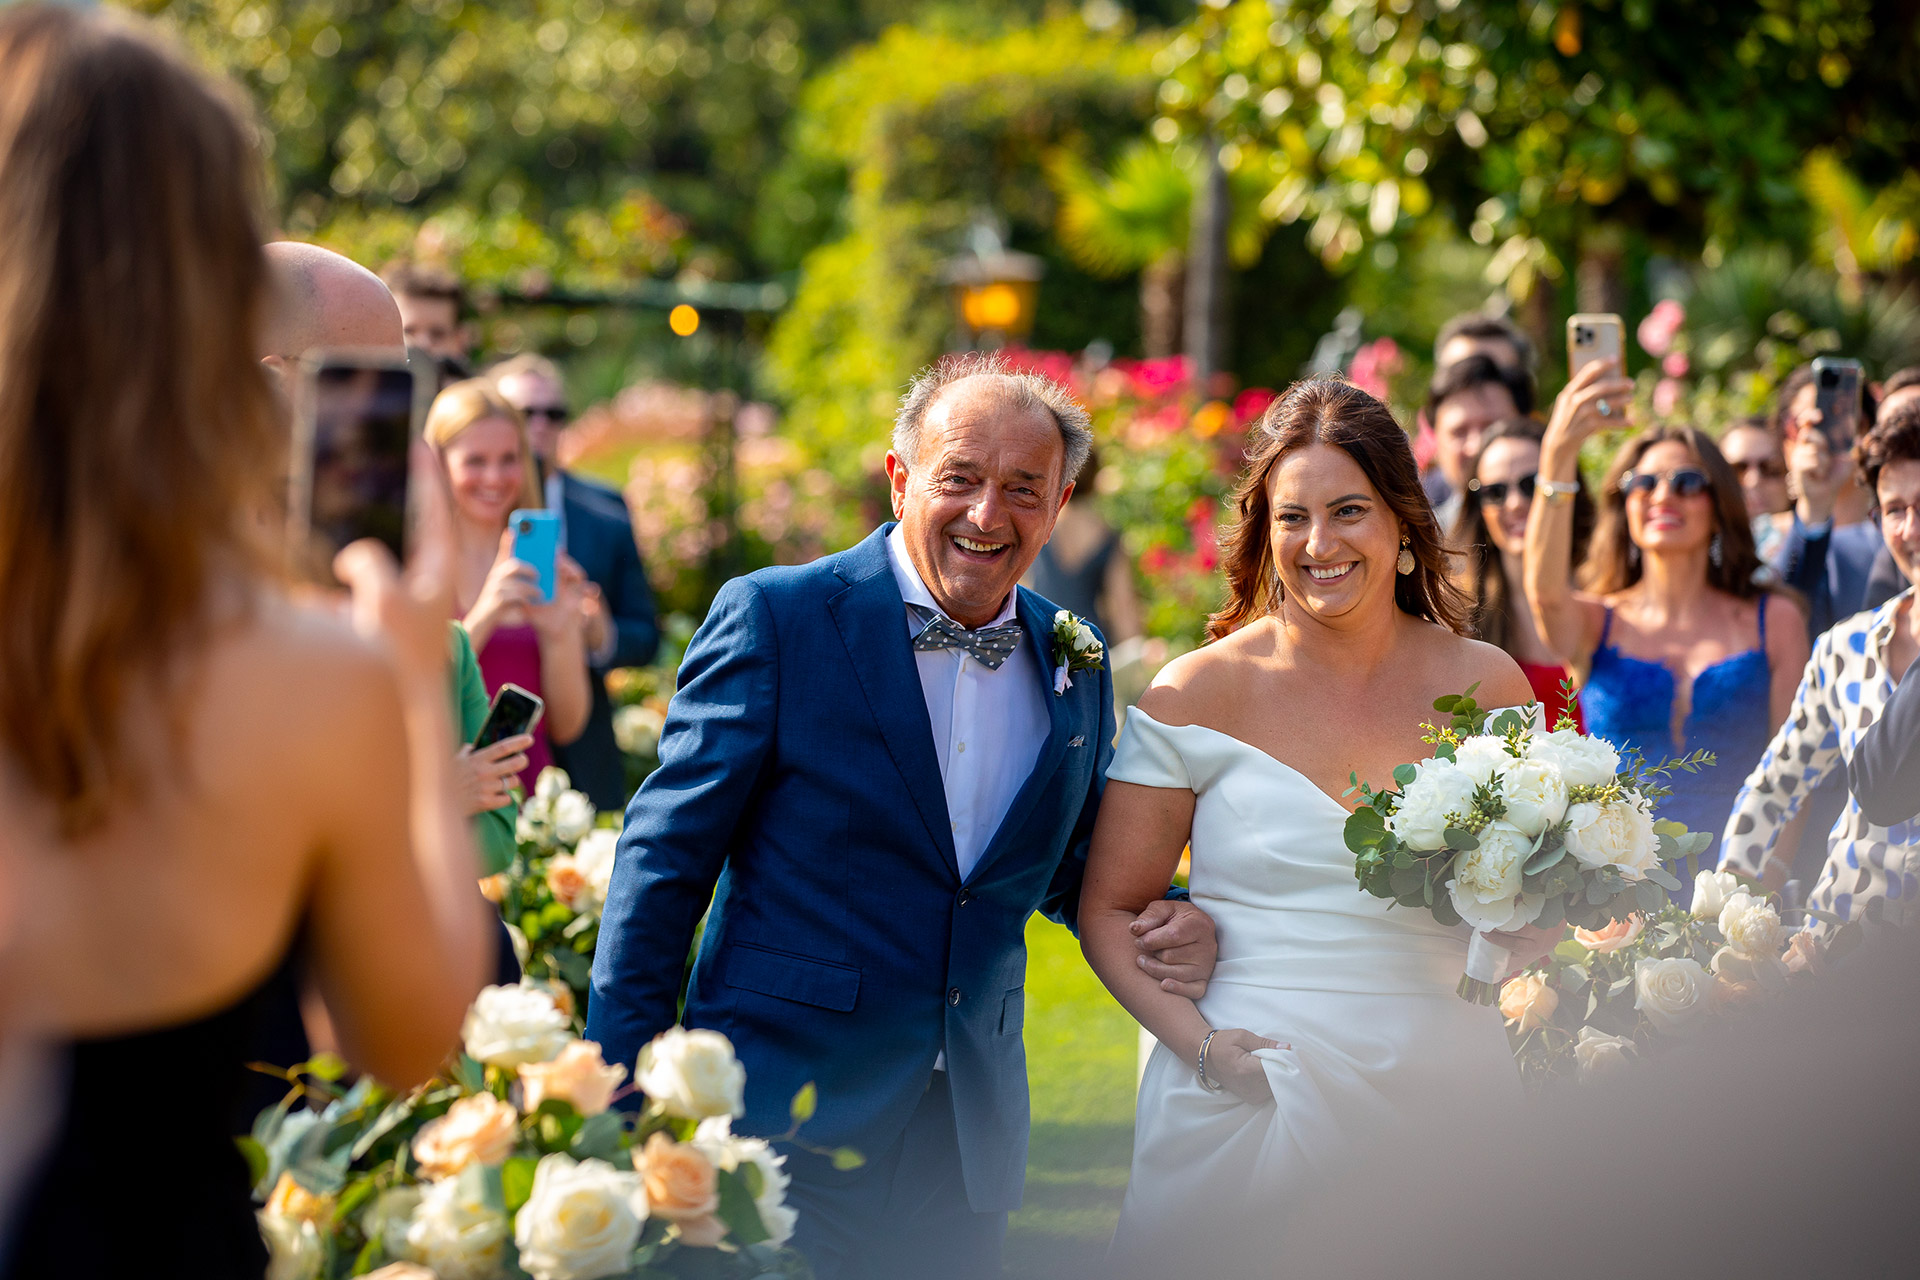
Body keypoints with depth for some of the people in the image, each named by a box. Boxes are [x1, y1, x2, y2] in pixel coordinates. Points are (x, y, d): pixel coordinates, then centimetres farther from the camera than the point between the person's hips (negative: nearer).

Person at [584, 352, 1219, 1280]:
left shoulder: (1075, 664, 7)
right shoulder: (776, 617, -8)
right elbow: (664, 862, -7)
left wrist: (1167, 932, -3)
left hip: (968, 1156, 5)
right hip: (779, 1134, -5)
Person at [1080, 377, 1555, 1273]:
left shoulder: (1485, 685, 5)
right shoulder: (1200, 693, -1)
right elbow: (1110, 909, 2)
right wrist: (1198, 1043, -13)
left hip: (1440, 1087, 2)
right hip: (1251, 1094, -2)